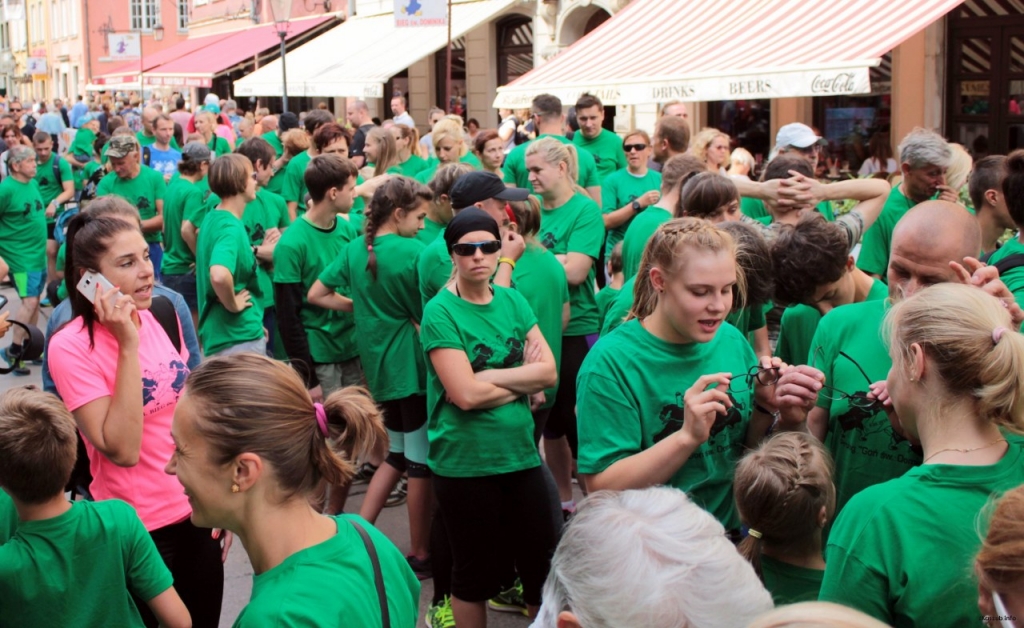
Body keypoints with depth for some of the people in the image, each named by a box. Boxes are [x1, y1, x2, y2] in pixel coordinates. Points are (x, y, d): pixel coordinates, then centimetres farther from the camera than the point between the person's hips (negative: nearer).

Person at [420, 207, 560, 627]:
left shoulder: (513, 301, 5)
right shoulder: (441, 312, -11)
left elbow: (549, 372, -3)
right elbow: (465, 394, -20)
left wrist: (488, 377, -14)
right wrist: (521, 380, -8)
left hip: (521, 455, 5)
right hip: (465, 464, -5)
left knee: (545, 565, 11)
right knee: (476, 572, 11)